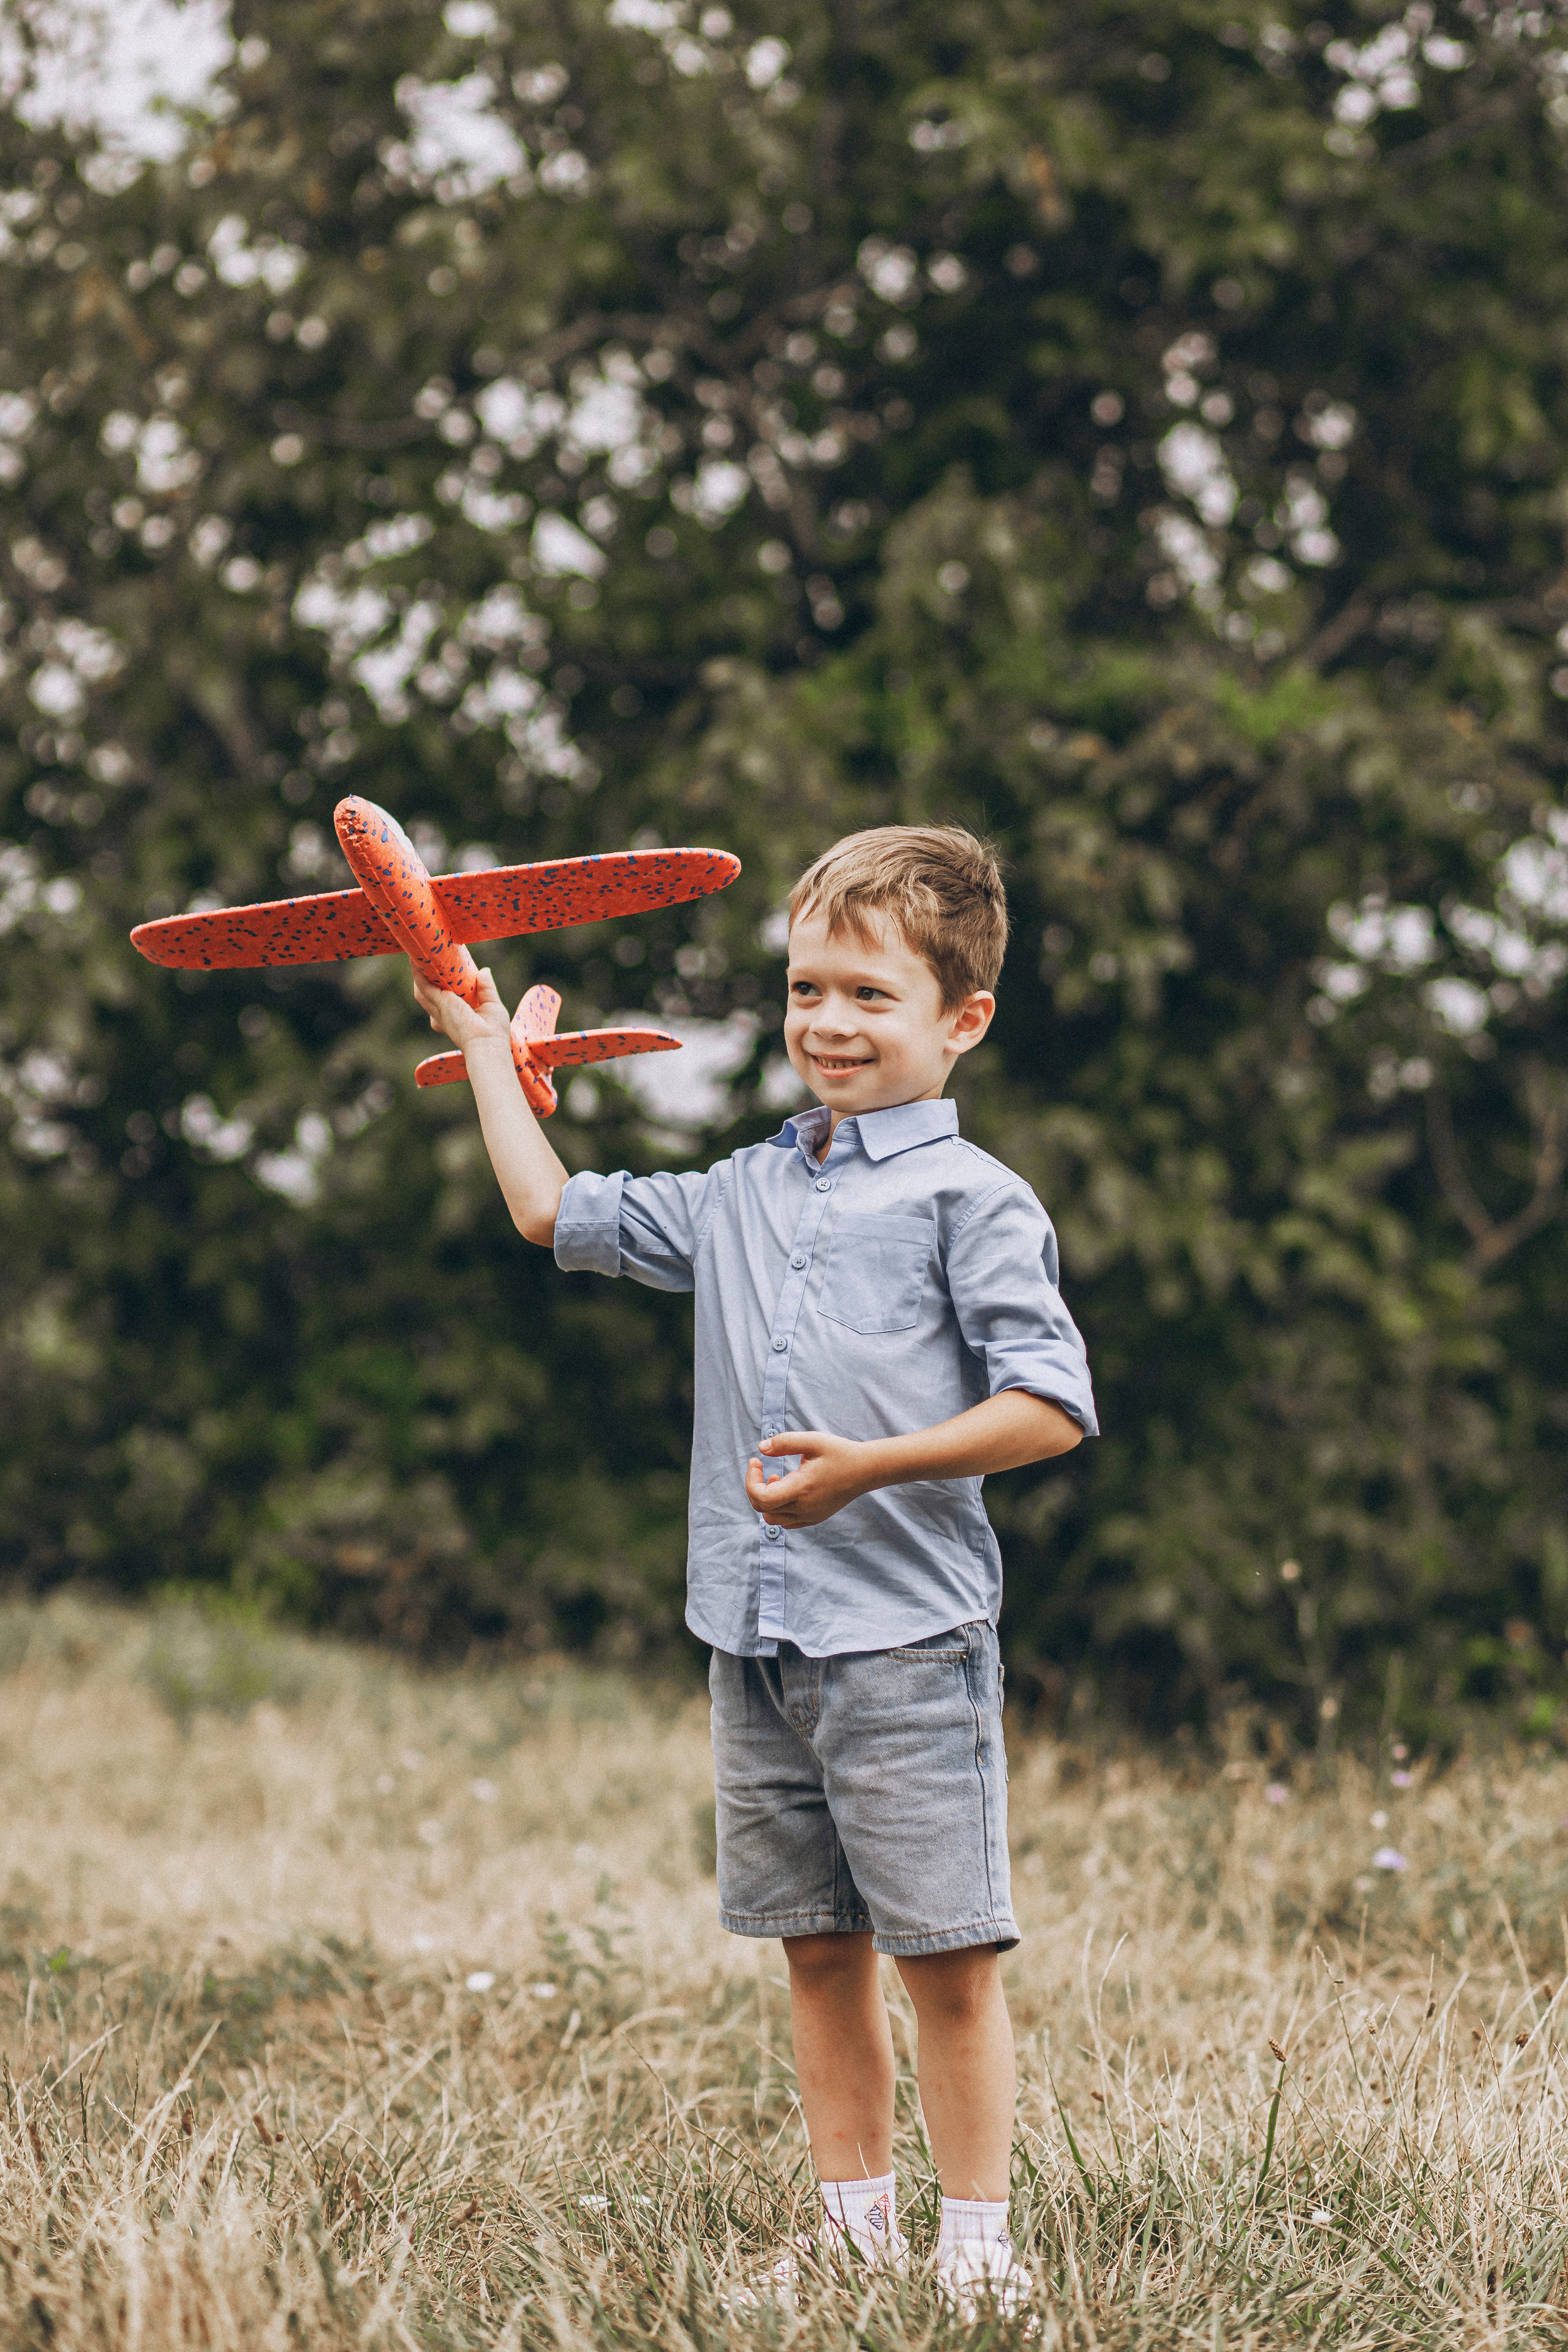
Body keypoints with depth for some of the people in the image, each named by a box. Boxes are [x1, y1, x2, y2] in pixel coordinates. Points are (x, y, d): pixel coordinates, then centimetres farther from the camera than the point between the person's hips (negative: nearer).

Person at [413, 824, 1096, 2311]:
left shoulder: (971, 1198, -5)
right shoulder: (741, 1196, 15)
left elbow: (1050, 1408, -12)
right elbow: (554, 1212, 25)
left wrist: (874, 1465, -21)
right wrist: (485, 1046, 29)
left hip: (905, 1640, -6)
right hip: (755, 1644, 6)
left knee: (945, 1958, -4)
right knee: (817, 1951, 11)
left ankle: (977, 2248, 3)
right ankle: (856, 2234, 20)